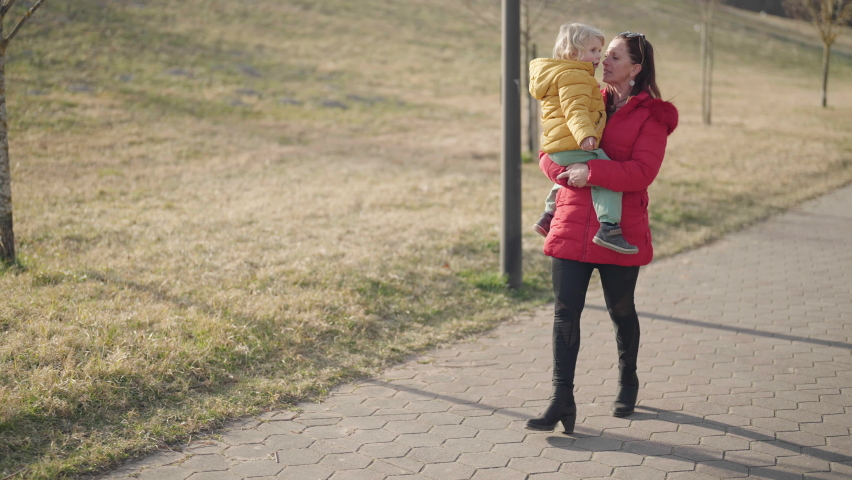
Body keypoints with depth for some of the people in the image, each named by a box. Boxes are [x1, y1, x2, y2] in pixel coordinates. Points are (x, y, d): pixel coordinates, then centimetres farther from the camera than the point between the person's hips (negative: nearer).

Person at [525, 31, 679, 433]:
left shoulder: (652, 116, -3)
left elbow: (641, 172, -16)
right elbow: (548, 152, 10)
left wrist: (591, 172, -22)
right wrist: (567, 172, -10)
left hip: (621, 231, -3)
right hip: (572, 225, 3)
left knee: (620, 311, 13)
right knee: (565, 312, -4)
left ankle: (627, 380, 38)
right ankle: (562, 400, -1)